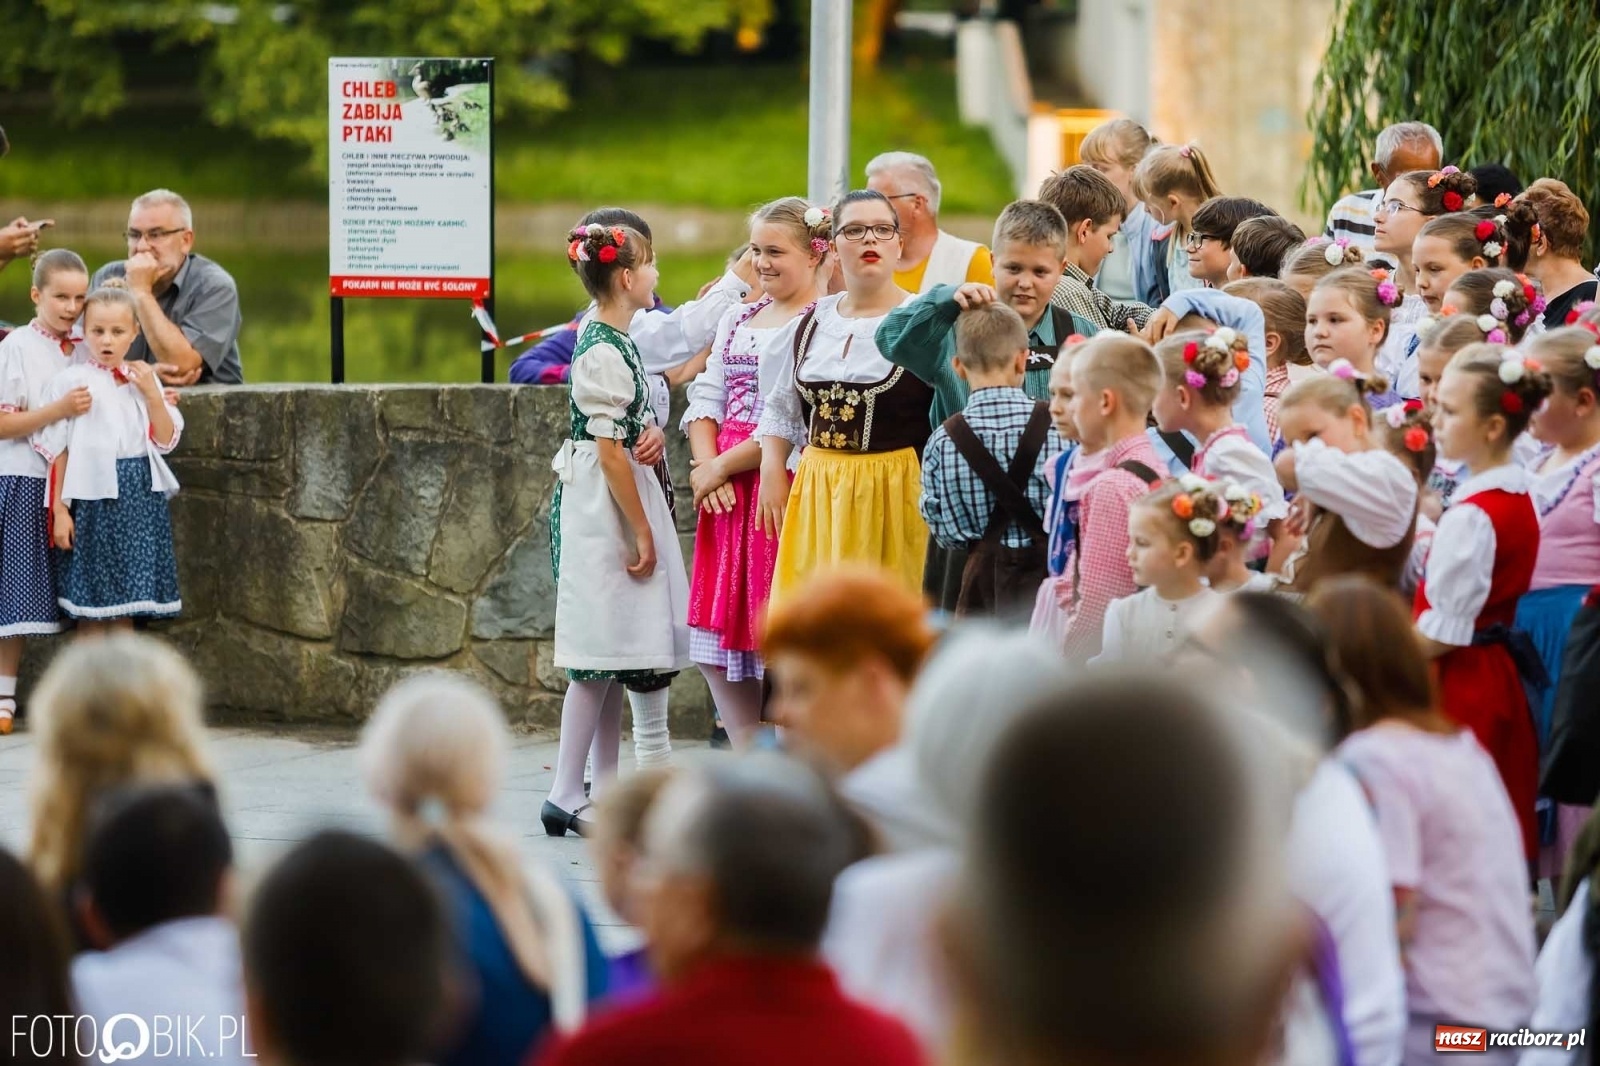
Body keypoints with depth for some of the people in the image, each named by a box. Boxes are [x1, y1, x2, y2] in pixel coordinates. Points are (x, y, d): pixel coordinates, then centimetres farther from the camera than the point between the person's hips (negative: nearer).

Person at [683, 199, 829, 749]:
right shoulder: (737, 319, 17)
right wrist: (707, 466, -5)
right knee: (717, 642, 9)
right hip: (726, 495, 8)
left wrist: (723, 466, -11)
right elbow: (706, 399, 13)